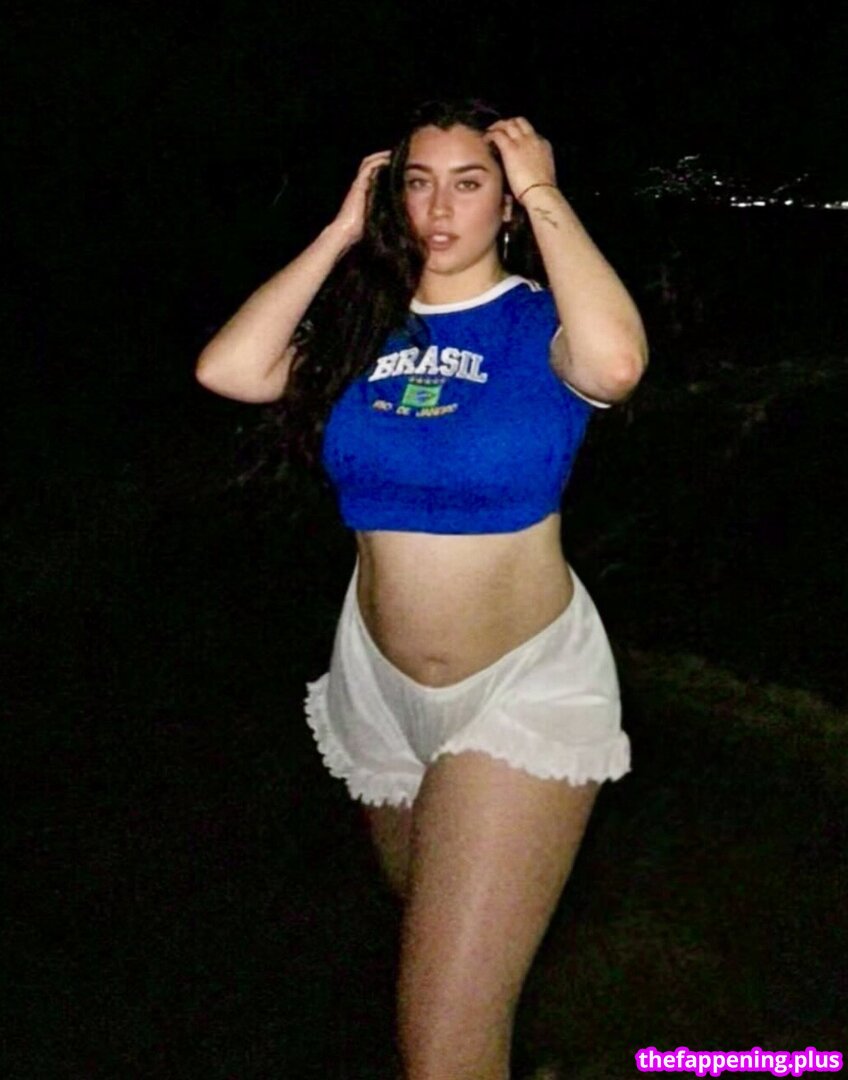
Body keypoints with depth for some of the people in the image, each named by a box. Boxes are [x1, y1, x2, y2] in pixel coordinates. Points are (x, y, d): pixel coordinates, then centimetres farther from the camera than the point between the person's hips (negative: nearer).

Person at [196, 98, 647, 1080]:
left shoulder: (537, 320, -10)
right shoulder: (365, 323, 3)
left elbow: (615, 361, -34)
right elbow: (227, 368, -13)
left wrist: (544, 194, -21)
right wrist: (344, 230, -7)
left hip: (521, 683, -5)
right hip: (377, 679, 6)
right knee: (423, 914, 29)